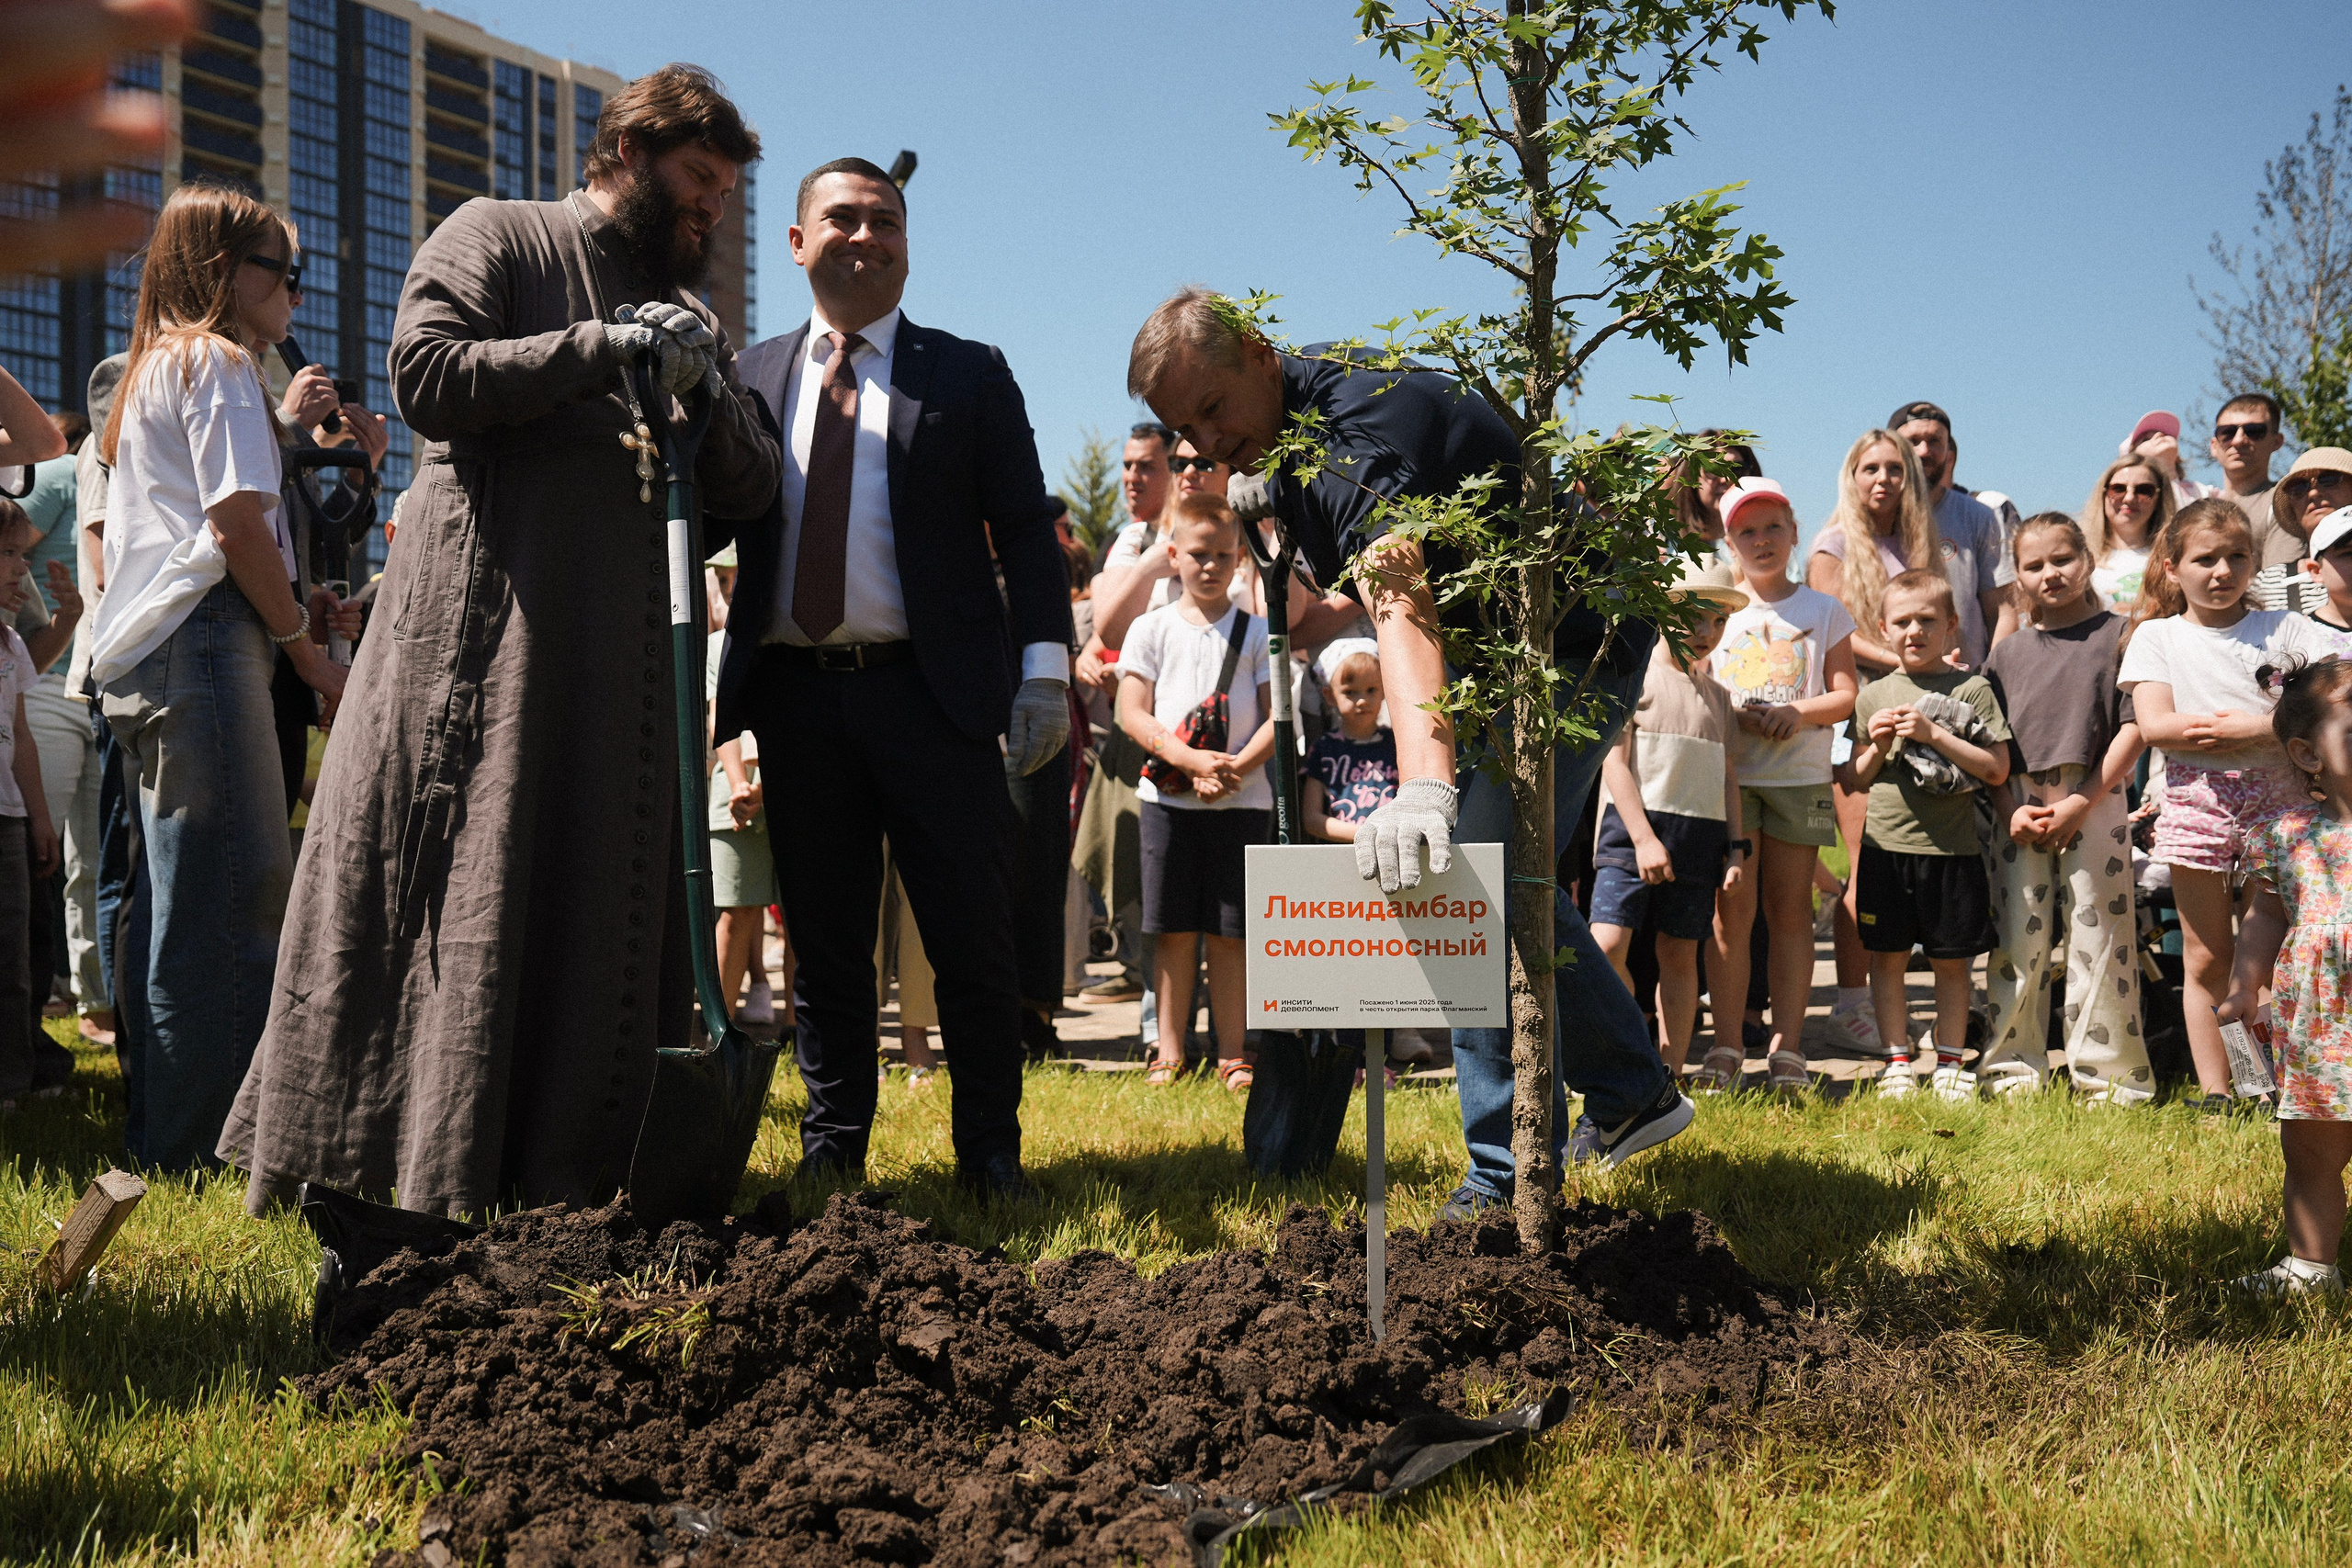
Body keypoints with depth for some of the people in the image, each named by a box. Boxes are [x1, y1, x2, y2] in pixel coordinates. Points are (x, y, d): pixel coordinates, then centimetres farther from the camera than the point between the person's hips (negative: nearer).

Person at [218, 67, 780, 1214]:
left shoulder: (684, 319, 23)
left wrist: (711, 400, -4)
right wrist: (600, 350, -12)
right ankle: (416, 1169, 1)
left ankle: (570, 1168, 9)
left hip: (622, 659, 6)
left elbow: (751, 495, 16)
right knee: (457, 895, -5)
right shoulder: (498, 238, 7)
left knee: (608, 901, 3)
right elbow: (428, 375, -10)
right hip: (481, 632, -6)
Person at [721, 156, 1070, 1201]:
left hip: (932, 693, -2)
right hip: (797, 694, 2)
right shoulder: (753, 379, 15)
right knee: (823, 942, 8)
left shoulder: (969, 377, 9)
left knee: (973, 937, 0)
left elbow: (1026, 532, 5)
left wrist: (1044, 670, -6)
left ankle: (991, 1154, 13)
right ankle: (833, 1153, 18)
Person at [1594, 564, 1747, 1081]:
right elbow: (1614, 761, -7)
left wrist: (1736, 846, 9)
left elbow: (1727, 775, 19)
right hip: (1634, 830, -5)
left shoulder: (1717, 695, 16)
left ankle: (1669, 1073, 12)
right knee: (1608, 942, -16)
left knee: (1680, 954, 6)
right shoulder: (1635, 676, 0)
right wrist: (1643, 837, -14)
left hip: (1698, 840, 5)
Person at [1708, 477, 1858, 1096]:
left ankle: (1786, 1047, 5)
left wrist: (1799, 712, -14)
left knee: (1790, 911, 3)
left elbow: (1844, 694, 6)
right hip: (1728, 772, -1)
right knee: (1732, 911, -6)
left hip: (1800, 776, 1)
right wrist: (1735, 717, -13)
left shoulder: (1823, 611, 10)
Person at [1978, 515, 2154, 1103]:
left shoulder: (2117, 635, 2)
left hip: (2094, 804, -3)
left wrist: (2080, 804, -11)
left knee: (2098, 936, -2)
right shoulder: (2008, 651, 13)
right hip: (2018, 809, 3)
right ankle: (2013, 1069, 16)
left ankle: (2108, 1073, 5)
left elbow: (2133, 728, -4)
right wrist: (2012, 809, -4)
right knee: (2015, 943, 6)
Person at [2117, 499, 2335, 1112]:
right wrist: (2274, 724, -11)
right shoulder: (2156, 636, 7)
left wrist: (2250, 727, -19)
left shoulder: (2285, 628, 8)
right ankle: (2215, 1093, 9)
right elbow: (2154, 724, -7)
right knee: (2206, 959, 4)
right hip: (2197, 802, 0)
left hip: (2277, 800, 0)